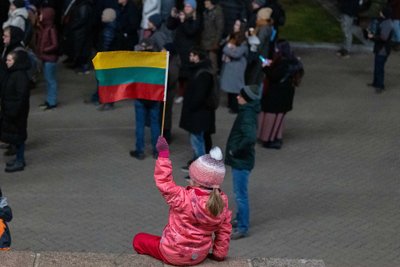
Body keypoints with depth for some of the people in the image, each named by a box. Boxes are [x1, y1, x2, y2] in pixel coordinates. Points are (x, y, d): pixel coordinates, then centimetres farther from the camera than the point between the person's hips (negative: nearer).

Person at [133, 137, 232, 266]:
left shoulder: (184, 198, -31)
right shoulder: (222, 201, -14)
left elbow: (164, 182, -20)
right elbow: (224, 230, -4)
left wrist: (163, 153, -15)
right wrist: (219, 254, 9)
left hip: (175, 256, -6)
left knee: (139, 239, 17)